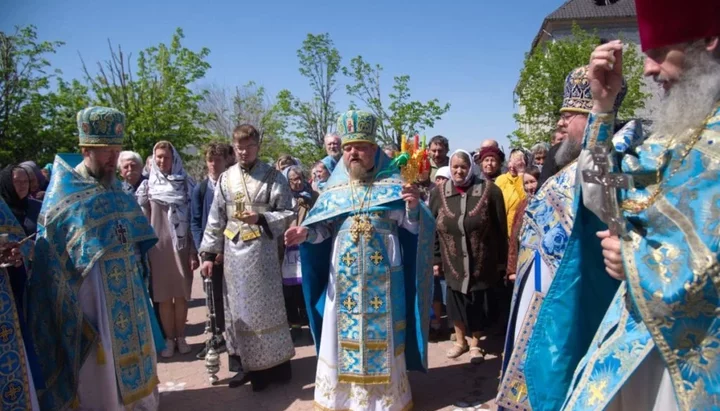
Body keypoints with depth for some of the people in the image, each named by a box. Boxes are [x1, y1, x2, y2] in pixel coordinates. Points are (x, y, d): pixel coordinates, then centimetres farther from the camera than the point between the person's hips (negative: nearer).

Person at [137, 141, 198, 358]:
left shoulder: (186, 184, 3)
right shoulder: (147, 186, 5)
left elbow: (193, 219, 0)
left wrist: (194, 251, -5)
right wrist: (144, 250, -1)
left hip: (181, 247, 0)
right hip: (158, 247, 1)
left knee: (181, 294, 6)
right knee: (163, 296, 6)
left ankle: (181, 337, 21)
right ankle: (169, 340, 18)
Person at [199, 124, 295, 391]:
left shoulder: (273, 176, -2)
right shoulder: (225, 179, 9)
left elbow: (288, 214, -4)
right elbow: (215, 220, 10)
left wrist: (261, 218, -19)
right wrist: (209, 253, 7)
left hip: (262, 250, -4)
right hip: (233, 252, 4)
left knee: (265, 306, 2)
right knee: (237, 309, 10)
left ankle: (273, 365, 15)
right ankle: (246, 365, 24)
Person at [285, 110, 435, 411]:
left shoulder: (392, 185, -1)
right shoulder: (335, 188, 6)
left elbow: (413, 226, -4)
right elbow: (324, 228, 7)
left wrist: (414, 207, -24)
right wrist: (306, 233, -13)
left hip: (383, 276, -2)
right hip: (343, 277, 3)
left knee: (381, 333, 7)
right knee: (343, 333, 10)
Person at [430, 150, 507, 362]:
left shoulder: (490, 190, -9)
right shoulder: (439, 192, -3)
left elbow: (501, 229, -4)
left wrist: (501, 260, -2)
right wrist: (435, 258, 2)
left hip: (481, 262, -2)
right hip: (452, 262, 2)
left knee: (477, 303, 10)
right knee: (456, 302, 14)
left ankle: (475, 343, 33)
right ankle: (460, 341, 36)